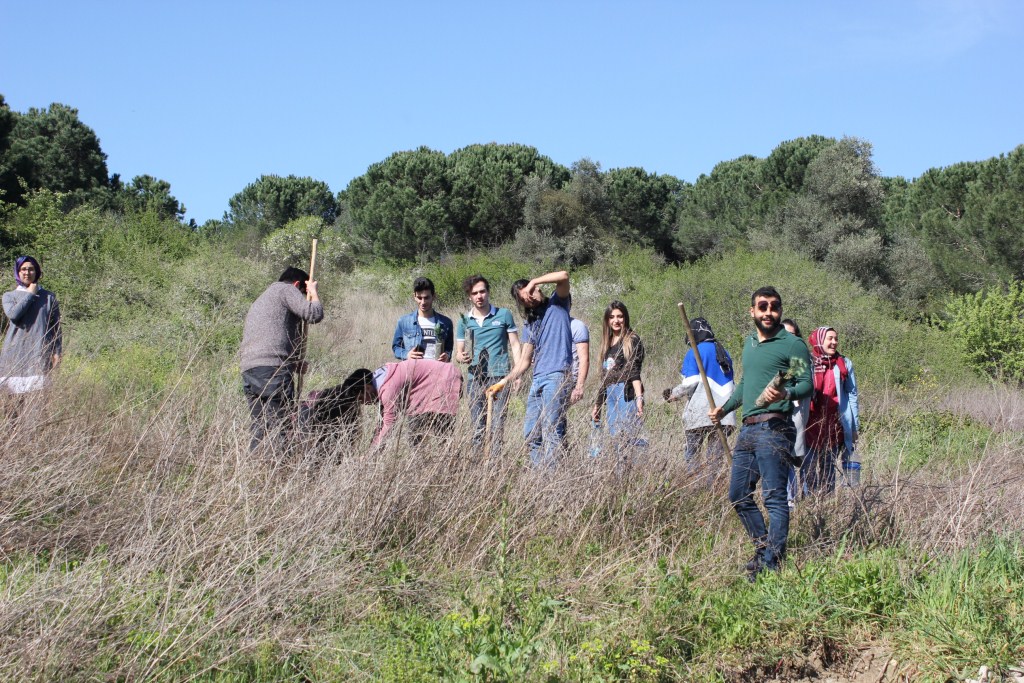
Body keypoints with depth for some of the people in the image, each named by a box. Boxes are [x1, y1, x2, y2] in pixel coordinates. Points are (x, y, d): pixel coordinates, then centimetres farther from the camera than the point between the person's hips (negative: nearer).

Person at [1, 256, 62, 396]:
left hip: (40, 353, 0)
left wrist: (57, 352, 0)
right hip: (16, 352, 0)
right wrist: (30, 295, -1)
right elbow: (13, 315, -9)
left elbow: (56, 326, 10)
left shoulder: (48, 297, 12)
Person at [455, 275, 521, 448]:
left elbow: (515, 345, 7)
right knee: (477, 427, 4)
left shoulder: (504, 315, 6)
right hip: (475, 379, 3)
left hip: (499, 377, -2)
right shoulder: (464, 321, 11)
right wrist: (462, 357, -9)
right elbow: (458, 352, 15)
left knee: (497, 426, -8)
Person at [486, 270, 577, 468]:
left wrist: (534, 282, -8)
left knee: (551, 432, -14)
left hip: (557, 376, -8)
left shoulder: (558, 305, 6)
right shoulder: (530, 324, 22)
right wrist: (504, 382, 12)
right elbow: (525, 361, 20)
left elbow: (563, 276, -13)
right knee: (531, 434, 5)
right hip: (537, 379, 8)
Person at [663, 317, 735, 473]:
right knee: (716, 458, 4)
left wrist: (674, 394, 4)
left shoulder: (694, 353, -3)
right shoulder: (724, 353, 16)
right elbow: (732, 385, 20)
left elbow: (690, 383, -10)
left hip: (699, 414, -5)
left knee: (692, 456, -1)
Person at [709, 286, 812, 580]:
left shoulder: (792, 344, -3)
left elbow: (807, 382, -11)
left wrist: (786, 394, -30)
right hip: (747, 428, 8)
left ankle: (771, 564, -8)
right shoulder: (749, 343, 20)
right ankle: (764, 547, 25)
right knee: (738, 496, 11)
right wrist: (724, 407, 27)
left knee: (775, 497, -9)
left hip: (773, 427, -8)